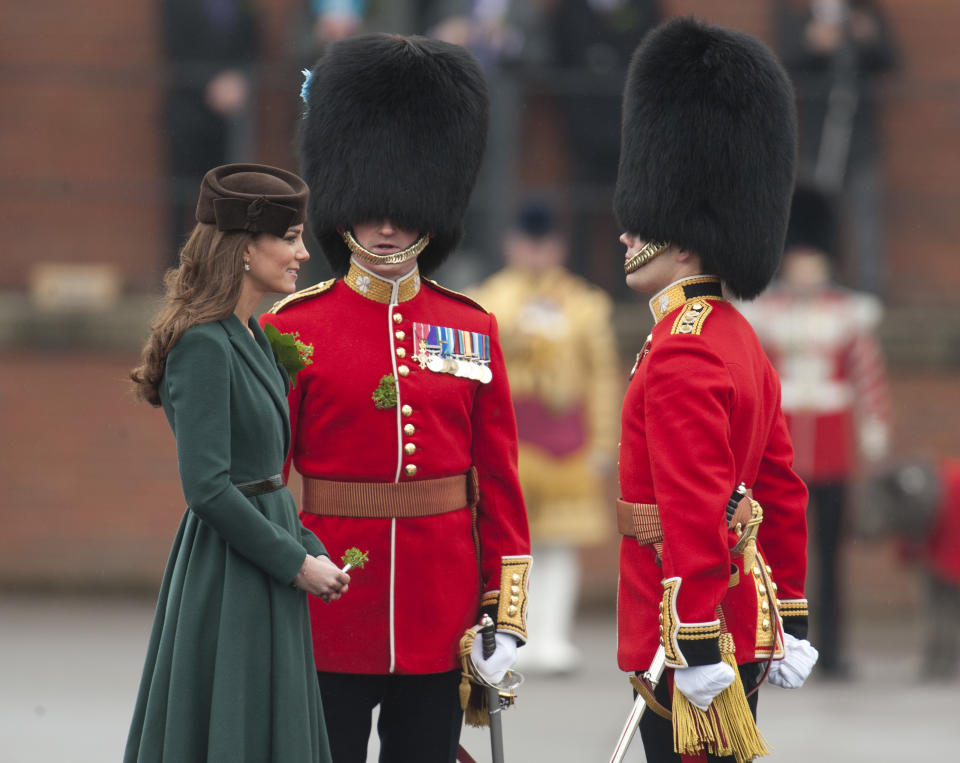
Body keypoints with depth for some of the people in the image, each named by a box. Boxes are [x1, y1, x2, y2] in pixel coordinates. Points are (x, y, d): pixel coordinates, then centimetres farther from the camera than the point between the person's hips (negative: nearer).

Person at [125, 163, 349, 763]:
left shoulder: (251, 337, 12)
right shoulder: (204, 345, -17)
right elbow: (208, 489, -22)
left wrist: (312, 553, 7)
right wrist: (296, 563, -15)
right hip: (227, 586, -10)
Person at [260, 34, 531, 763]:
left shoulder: (472, 332, 7)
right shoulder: (293, 328, -1)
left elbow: (500, 483, 8)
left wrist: (507, 613, 2)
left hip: (439, 618, 2)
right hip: (328, 616, -2)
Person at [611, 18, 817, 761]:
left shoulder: (682, 352, -17)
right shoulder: (740, 339, 15)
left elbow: (695, 514, -22)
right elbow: (783, 492, 19)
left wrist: (697, 654, -24)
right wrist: (790, 621, 22)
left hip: (693, 628, -10)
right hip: (746, 622, 10)